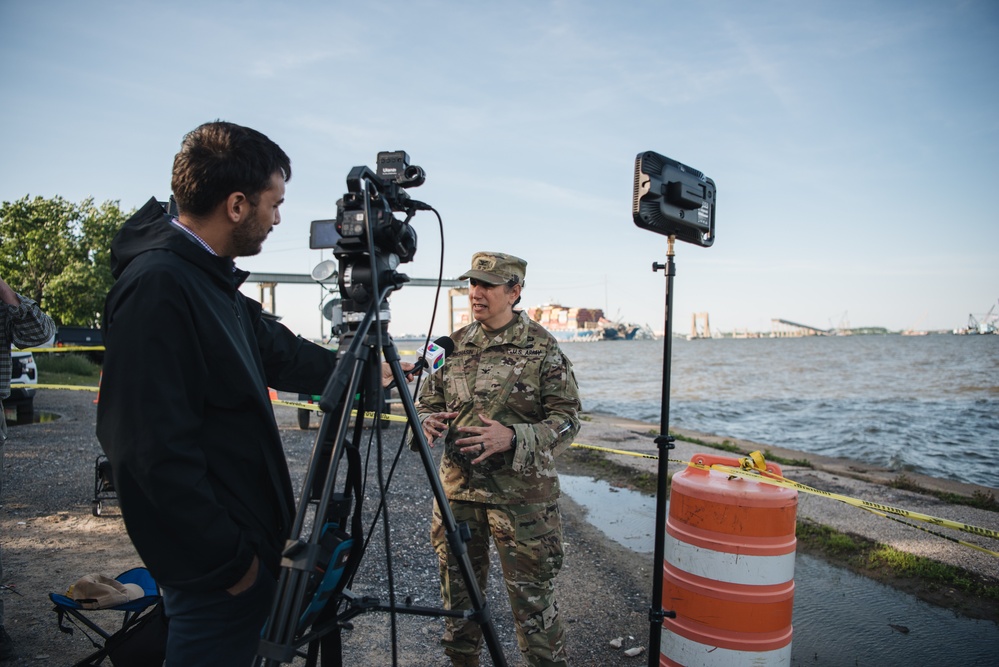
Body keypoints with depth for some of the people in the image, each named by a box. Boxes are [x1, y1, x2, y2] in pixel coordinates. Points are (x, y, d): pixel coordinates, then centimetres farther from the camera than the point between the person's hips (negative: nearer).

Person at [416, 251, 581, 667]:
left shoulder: (541, 348, -6)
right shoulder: (455, 344, 7)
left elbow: (566, 420, -8)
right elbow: (429, 398, 16)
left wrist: (512, 438, -23)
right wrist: (428, 420, -8)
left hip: (520, 493, -4)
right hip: (457, 488, 5)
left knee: (532, 597, 3)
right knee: (458, 588, 18)